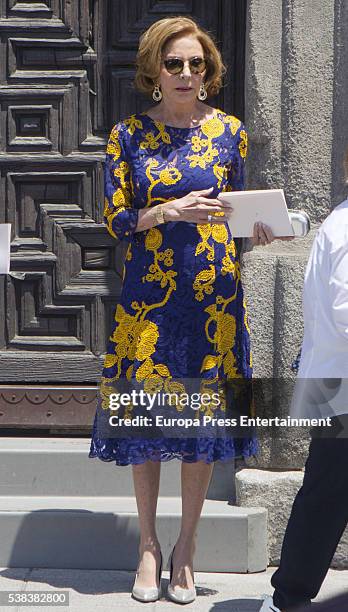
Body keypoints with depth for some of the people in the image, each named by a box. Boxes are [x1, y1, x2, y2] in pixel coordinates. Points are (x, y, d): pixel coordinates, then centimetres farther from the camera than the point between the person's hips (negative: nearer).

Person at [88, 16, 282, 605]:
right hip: (149, 292, -1)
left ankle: (186, 544, 20)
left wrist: (256, 227, -10)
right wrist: (170, 210, -17)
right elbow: (115, 219, 0)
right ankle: (148, 544, 20)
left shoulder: (229, 131, 5)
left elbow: (238, 206, 12)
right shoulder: (128, 134, 1)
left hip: (214, 291, 1)